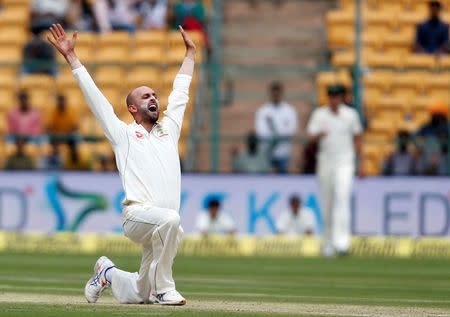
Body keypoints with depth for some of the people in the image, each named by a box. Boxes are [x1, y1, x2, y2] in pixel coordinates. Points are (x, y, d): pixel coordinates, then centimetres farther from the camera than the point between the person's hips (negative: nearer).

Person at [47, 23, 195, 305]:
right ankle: (163, 290, -25)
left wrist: (190, 53, 43)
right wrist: (71, 56, 7)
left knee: (139, 295, 5)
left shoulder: (168, 129, 25)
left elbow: (180, 92, 36)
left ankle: (108, 273, 38)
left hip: (165, 224, 6)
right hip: (138, 215, -5)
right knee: (170, 219, -39)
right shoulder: (124, 134, 11)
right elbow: (94, 96, 9)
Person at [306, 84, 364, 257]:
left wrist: (361, 164, 8)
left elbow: (357, 139, 11)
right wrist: (318, 135, -32)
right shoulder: (319, 114, 3)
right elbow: (310, 136, -8)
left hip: (344, 163, -2)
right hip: (325, 163, 2)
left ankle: (341, 242, -27)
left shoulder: (351, 114, 5)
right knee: (326, 203, 6)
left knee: (342, 198, -19)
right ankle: (328, 242, 20)